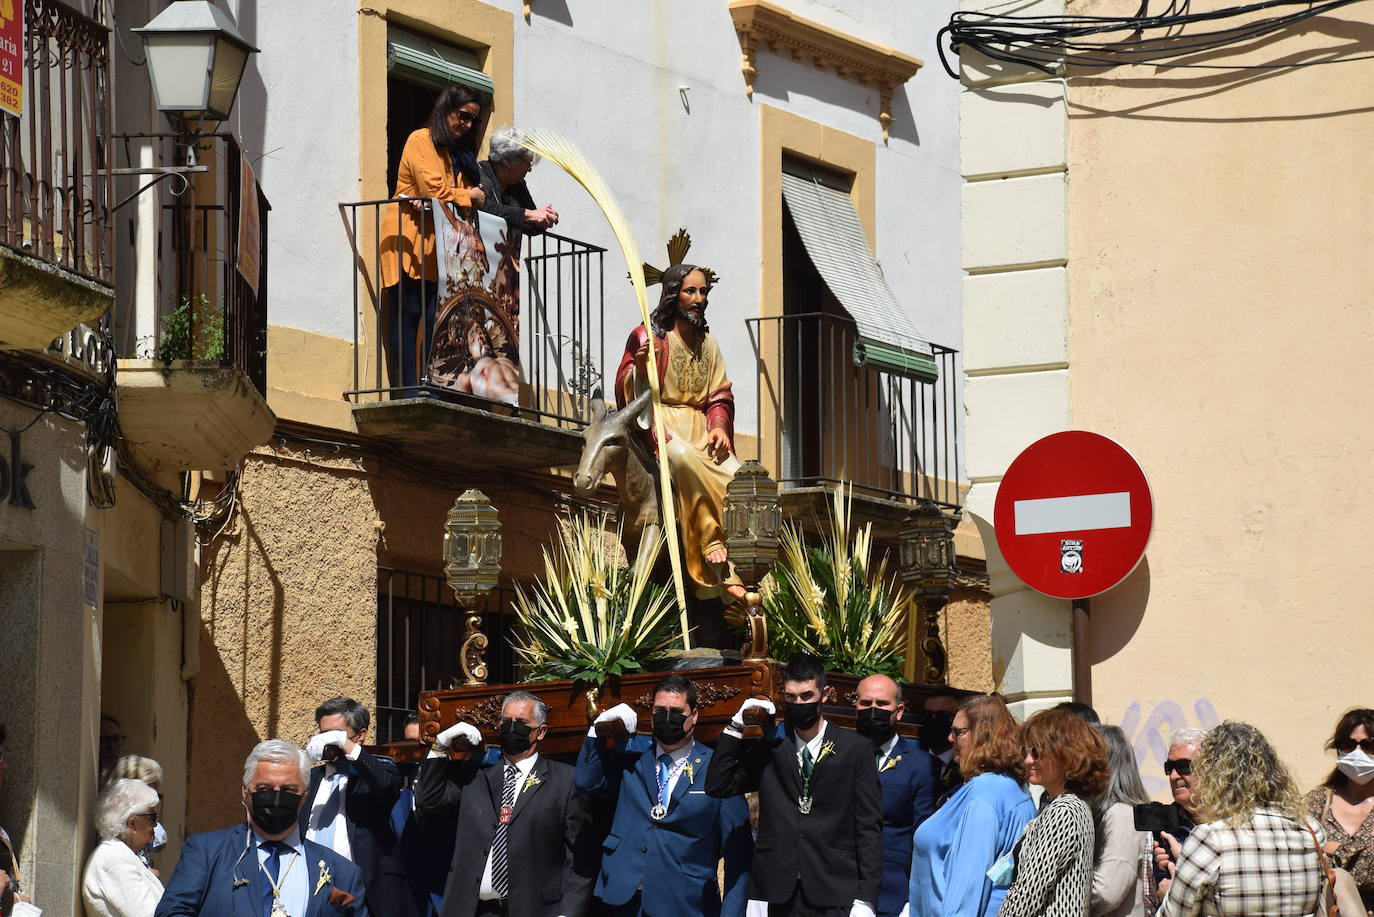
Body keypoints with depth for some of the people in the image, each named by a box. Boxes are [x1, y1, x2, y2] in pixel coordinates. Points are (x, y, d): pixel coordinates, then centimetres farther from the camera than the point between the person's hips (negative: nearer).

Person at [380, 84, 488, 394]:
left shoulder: (460, 152, 21)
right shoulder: (421, 140, -2)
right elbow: (434, 191, -13)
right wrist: (468, 197, 1)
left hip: (439, 246, 6)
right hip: (409, 242, -6)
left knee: (436, 319, -5)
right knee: (409, 315, -8)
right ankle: (409, 389, -12)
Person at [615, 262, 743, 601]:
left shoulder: (707, 343, 20)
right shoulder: (648, 337, 3)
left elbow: (720, 395, 16)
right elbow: (627, 394, -3)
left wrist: (719, 427, -4)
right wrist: (639, 367, -24)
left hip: (702, 429, 5)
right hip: (662, 426, -5)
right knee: (685, 459, -40)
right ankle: (712, 548, -35)